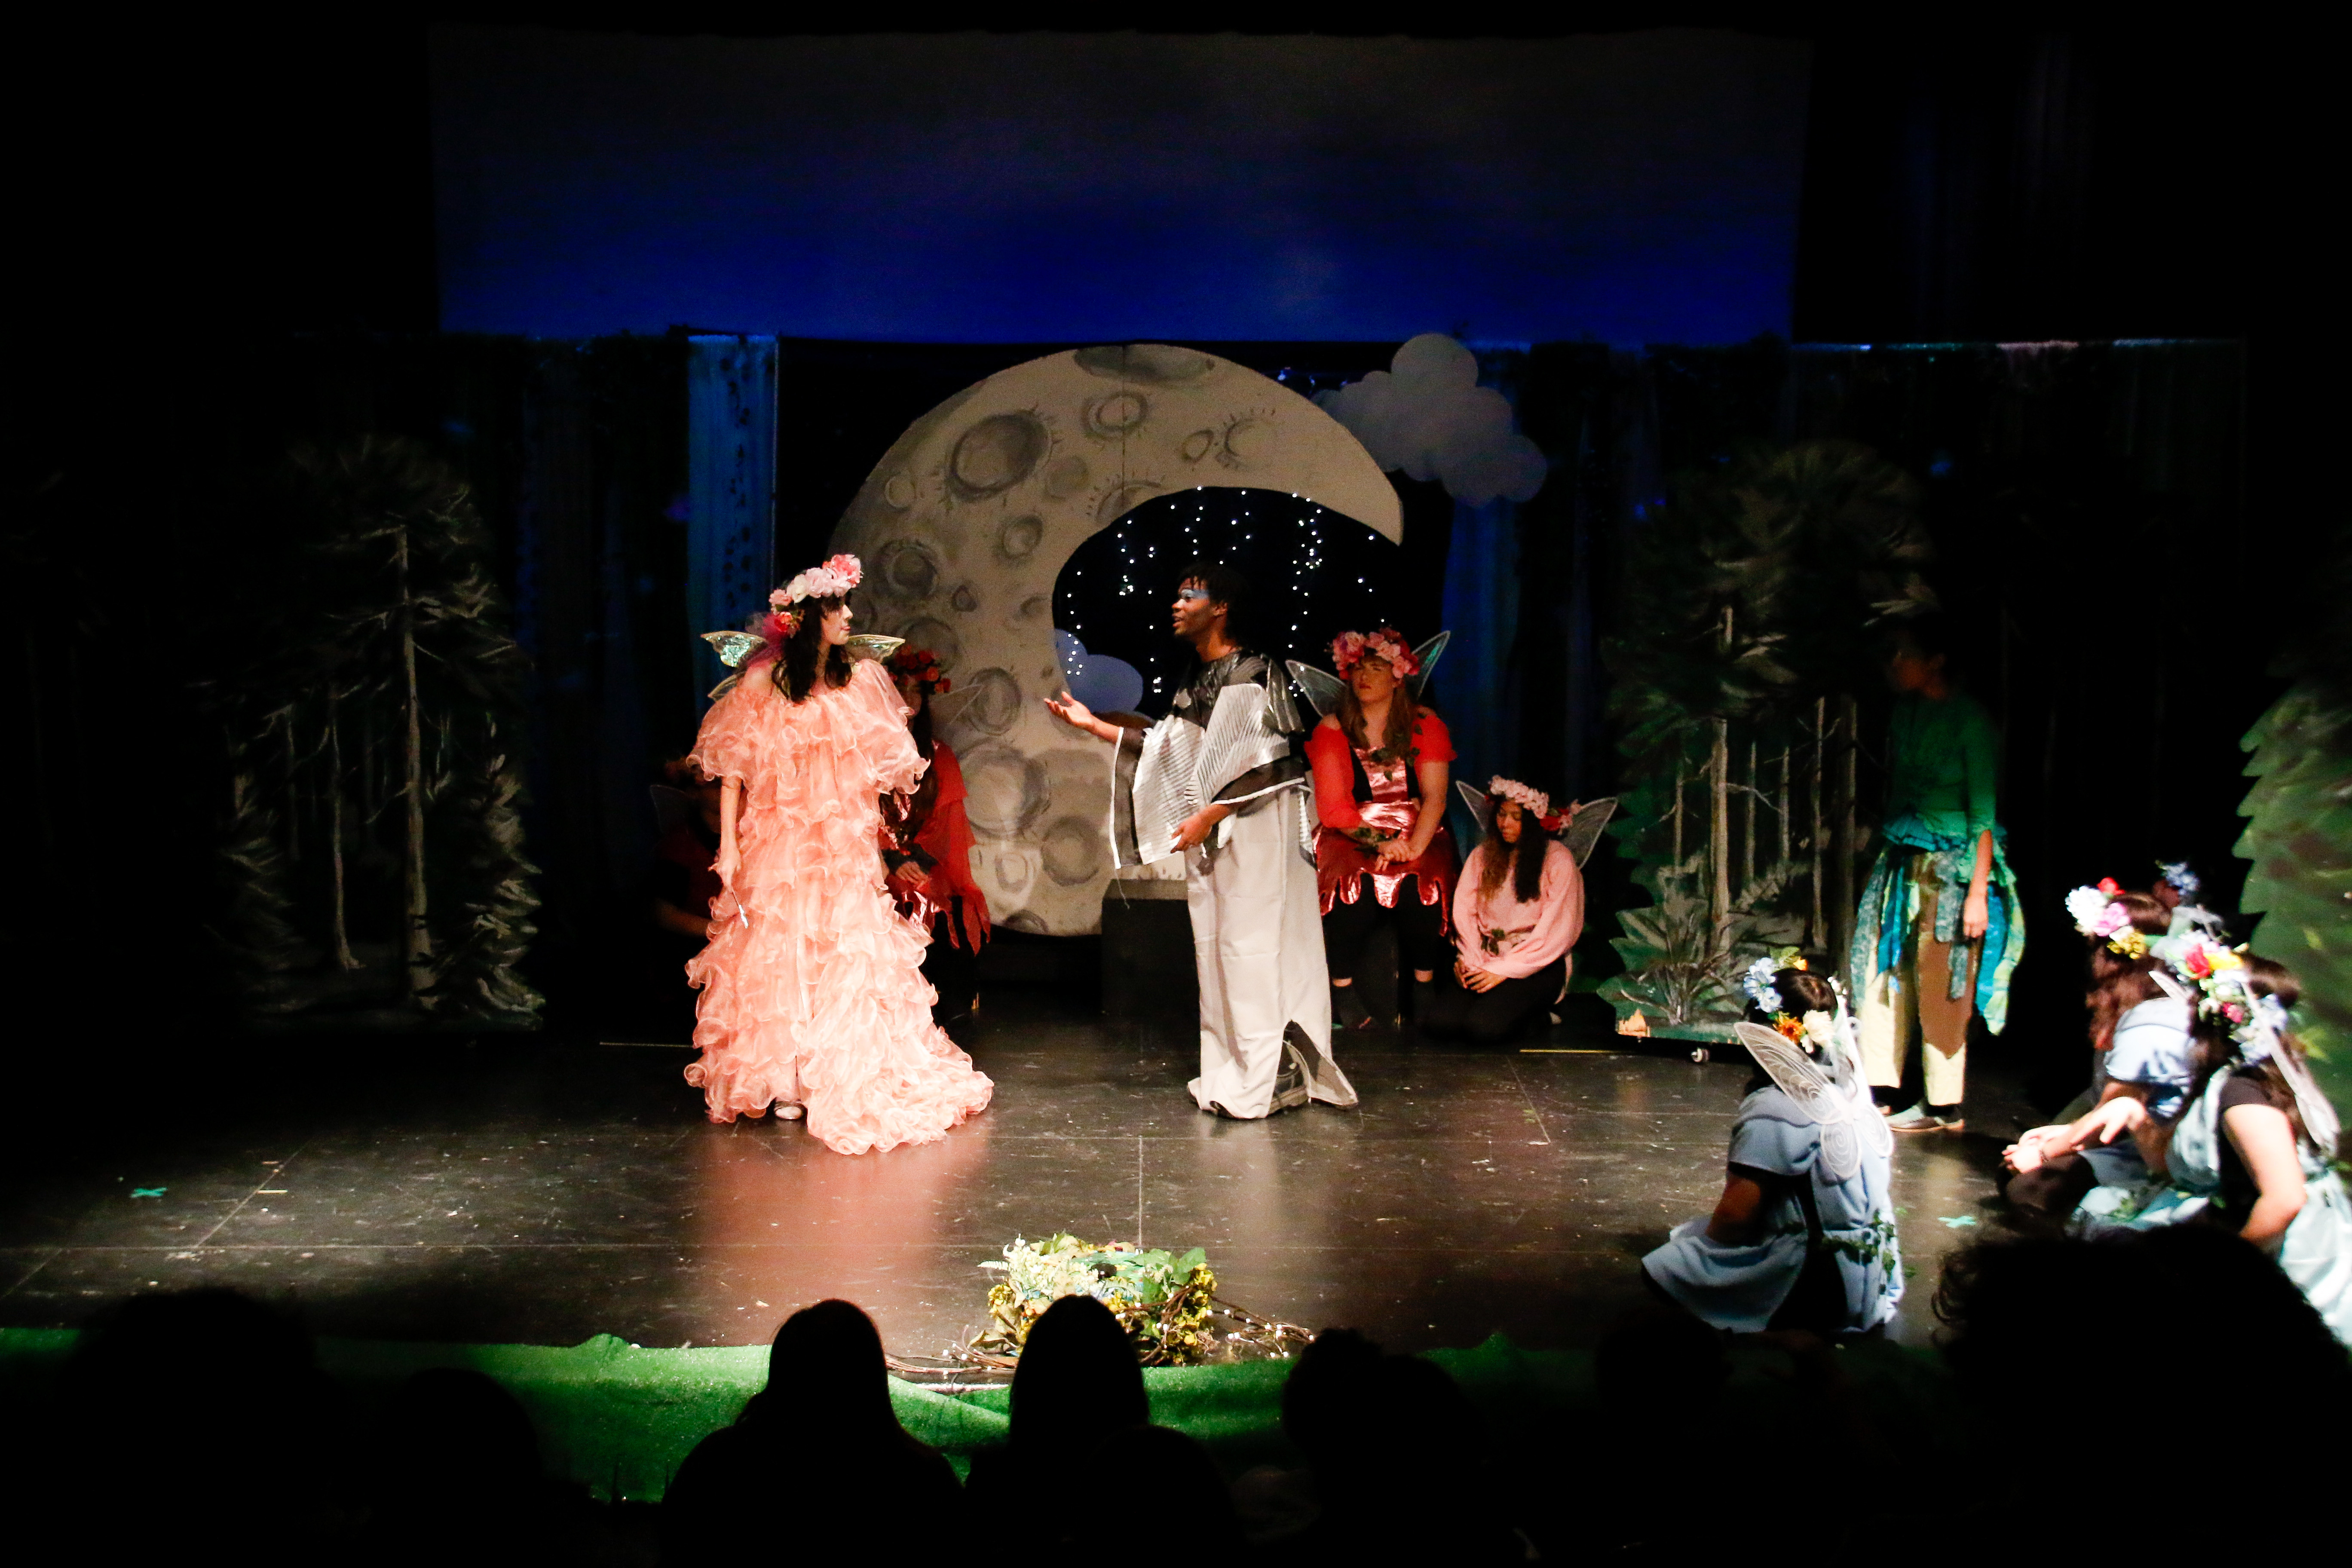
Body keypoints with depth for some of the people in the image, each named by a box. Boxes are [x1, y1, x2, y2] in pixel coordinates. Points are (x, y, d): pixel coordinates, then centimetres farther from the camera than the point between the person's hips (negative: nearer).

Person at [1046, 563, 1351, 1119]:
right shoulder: (1196, 679, 14)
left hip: (1253, 831, -9)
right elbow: (1165, 748, 14)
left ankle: (1268, 1078, -1)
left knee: (1251, 945, -7)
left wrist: (1210, 815, -20)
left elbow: (1268, 766, -18)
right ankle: (1233, 1074, 17)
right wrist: (1093, 725, 14)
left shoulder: (1251, 674, -12)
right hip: (1211, 836, 9)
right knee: (1217, 946, 10)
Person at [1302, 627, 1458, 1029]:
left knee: (1421, 886, -30)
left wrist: (1414, 848, -22)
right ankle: (1343, 988, -15)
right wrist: (1380, 842, -20)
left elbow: (1435, 797, -4)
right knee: (1351, 887, -32)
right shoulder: (1332, 729, 2)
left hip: (1417, 836, 1)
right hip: (1351, 839, 0)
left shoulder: (1426, 725, 4)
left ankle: (1425, 984, -10)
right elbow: (1333, 807, -5)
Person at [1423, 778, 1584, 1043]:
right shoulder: (1483, 854, 15)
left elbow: (1556, 933, -8)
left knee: (1485, 1025, -29)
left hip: (1538, 964, -4)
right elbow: (1464, 910, 7)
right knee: (1441, 1020, -23)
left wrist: (1504, 970, -13)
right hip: (1485, 959, 4)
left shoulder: (1559, 860, -2)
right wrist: (1467, 958, -11)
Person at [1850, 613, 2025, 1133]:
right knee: (1884, 975, 5)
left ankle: (1944, 1109, 9)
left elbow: (1983, 815, -13)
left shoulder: (1969, 719, -11)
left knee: (1939, 989, -1)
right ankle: (1879, 1092, 12)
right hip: (1902, 860, 7)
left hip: (1951, 865, -7)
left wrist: (1978, 892, -17)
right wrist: (1888, 853, 9)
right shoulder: (1906, 712, 9)